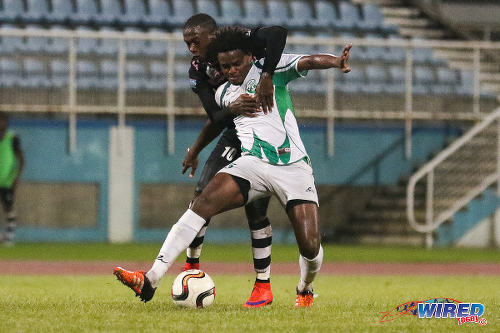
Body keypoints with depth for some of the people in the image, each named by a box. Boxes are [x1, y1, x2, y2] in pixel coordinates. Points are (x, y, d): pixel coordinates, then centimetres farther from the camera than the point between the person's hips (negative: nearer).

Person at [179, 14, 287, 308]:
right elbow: (216, 118, -12)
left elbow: (277, 34, -39)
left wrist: (267, 79, -43)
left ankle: (263, 287, 2)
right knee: (203, 196, -6)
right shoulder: (198, 72, -3)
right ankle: (192, 267, 10)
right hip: (236, 133, 5)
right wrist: (233, 109, -35)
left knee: (255, 209, -9)